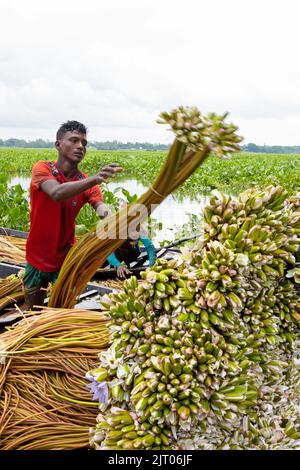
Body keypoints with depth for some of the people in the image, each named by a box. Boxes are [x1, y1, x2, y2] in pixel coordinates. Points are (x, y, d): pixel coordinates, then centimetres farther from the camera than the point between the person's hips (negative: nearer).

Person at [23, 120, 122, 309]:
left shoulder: (87, 183, -9)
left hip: (66, 259, 1)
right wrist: (94, 179, -53)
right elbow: (57, 193, -37)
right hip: (37, 258, -1)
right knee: (33, 312, 16)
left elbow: (101, 209, -25)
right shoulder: (42, 169, -16)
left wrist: (106, 213, -51)